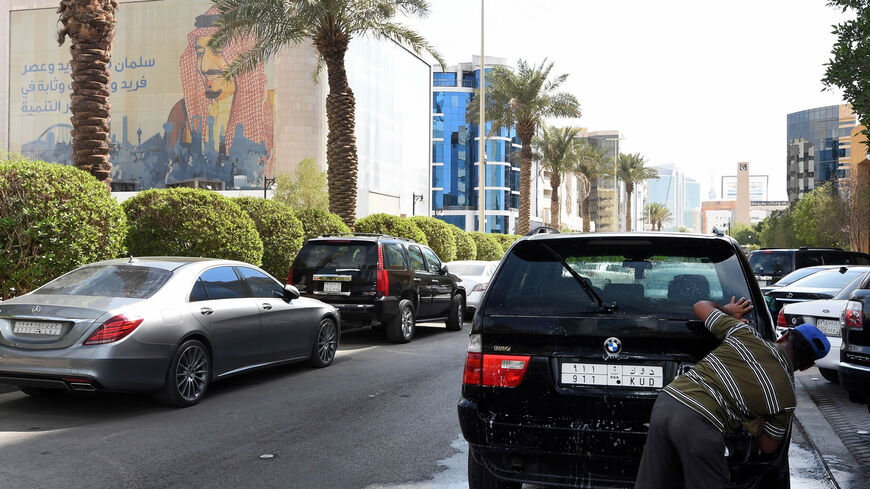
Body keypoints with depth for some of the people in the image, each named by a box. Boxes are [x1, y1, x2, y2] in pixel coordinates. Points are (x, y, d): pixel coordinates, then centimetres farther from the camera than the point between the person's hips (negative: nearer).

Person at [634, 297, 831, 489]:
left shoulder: (744, 334, 11)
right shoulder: (786, 397, 8)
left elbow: (701, 306, 25)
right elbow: (768, 447, 21)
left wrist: (727, 311, 44)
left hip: (668, 397, 5)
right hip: (699, 423, -5)